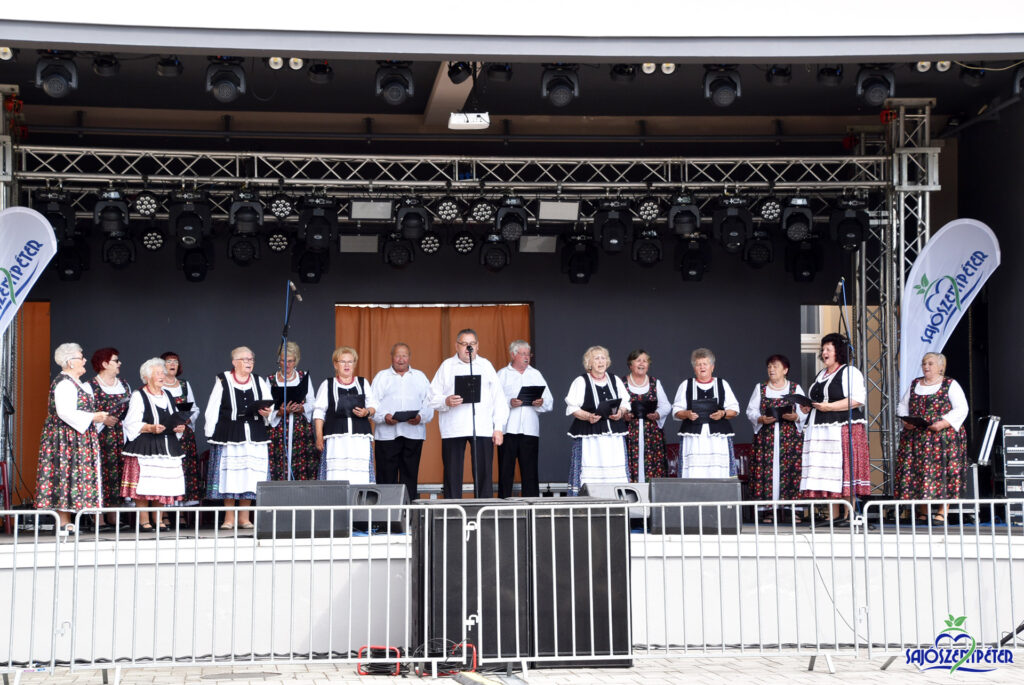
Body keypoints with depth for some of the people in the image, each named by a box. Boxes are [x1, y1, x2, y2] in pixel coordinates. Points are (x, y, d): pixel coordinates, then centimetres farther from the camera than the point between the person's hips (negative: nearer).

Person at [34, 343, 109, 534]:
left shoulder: (74, 383, 17)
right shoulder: (65, 383, -15)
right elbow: (65, 412, -24)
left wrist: (97, 417, 13)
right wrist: (92, 417, -18)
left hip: (79, 438, 10)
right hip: (67, 439, -10)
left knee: (68, 476, 9)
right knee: (67, 475, -8)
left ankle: (67, 522, 10)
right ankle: (63, 524, -7)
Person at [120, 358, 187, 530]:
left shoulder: (168, 396, 18)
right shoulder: (138, 396, -2)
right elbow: (132, 424, -8)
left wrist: (180, 427, 3)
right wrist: (151, 428, -21)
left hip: (167, 447, 6)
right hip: (145, 446, -6)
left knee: (163, 484, 3)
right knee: (144, 484, -9)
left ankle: (158, 519, 10)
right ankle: (143, 520, -2)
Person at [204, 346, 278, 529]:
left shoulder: (259, 382, 13)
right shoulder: (223, 381, 4)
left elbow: (271, 408, 14)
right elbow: (212, 410, 3)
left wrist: (267, 413, -9)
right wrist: (211, 434, -3)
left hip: (254, 435, 3)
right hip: (228, 434, -3)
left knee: (250, 475, 1)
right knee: (229, 475, -3)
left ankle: (244, 517, 8)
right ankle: (229, 518, 5)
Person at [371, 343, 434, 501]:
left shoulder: (420, 377, 18)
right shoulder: (381, 376, 14)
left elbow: (429, 403, 9)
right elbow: (373, 403, 3)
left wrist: (420, 417, -11)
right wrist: (384, 417, -15)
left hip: (413, 433, 1)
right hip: (387, 433, -1)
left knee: (410, 474, 0)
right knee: (387, 473, -5)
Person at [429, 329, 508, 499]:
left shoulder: (486, 365, 16)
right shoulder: (447, 366, 12)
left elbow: (498, 399, 12)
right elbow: (433, 397, 7)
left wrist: (498, 428, 4)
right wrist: (446, 402, -15)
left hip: (483, 428, 1)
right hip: (453, 430, -1)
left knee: (484, 475, -2)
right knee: (452, 476, -2)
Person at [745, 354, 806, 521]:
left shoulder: (795, 388, 11)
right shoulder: (760, 388, 14)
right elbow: (751, 411, 9)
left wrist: (795, 417, -15)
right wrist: (761, 419, -10)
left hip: (790, 437, -1)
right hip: (766, 437, 1)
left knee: (791, 470, -8)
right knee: (767, 470, -7)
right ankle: (769, 509, -4)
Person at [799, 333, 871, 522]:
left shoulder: (850, 372, -2)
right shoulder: (821, 375, 23)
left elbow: (857, 399, -13)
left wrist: (829, 406, -17)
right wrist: (807, 407, 10)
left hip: (843, 428, -8)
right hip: (820, 430, 8)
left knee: (845, 470, -10)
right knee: (827, 475, 3)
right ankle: (833, 516, 5)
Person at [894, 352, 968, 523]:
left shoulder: (950, 385, 2)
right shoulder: (914, 384, 16)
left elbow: (961, 409, -4)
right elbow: (902, 406, 19)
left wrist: (944, 423, -17)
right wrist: (905, 421, -1)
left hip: (943, 437, -4)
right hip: (915, 437, 4)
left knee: (943, 470, -8)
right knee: (915, 471, -2)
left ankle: (943, 512, -4)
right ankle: (922, 512, 5)